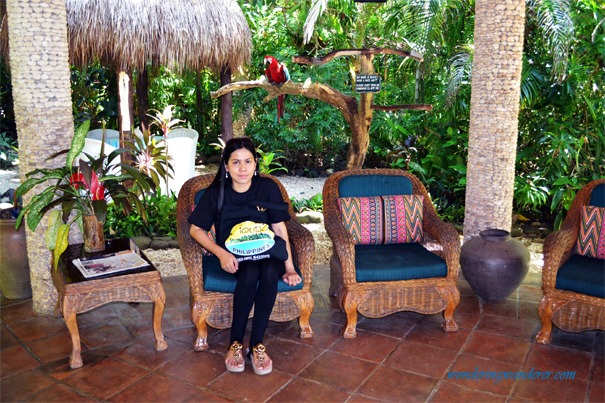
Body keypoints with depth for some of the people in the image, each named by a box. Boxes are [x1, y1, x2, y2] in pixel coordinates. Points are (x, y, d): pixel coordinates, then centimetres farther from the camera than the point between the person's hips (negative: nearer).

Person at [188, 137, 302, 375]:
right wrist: (221, 254, -17)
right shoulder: (216, 193, -4)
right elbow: (196, 230, -1)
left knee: (270, 273, -34)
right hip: (233, 256, -1)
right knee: (250, 273, -35)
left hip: (265, 252, 1)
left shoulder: (267, 188, -3)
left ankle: (256, 344, -21)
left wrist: (289, 266, -7)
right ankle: (235, 343, -19)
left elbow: (279, 228, 0)